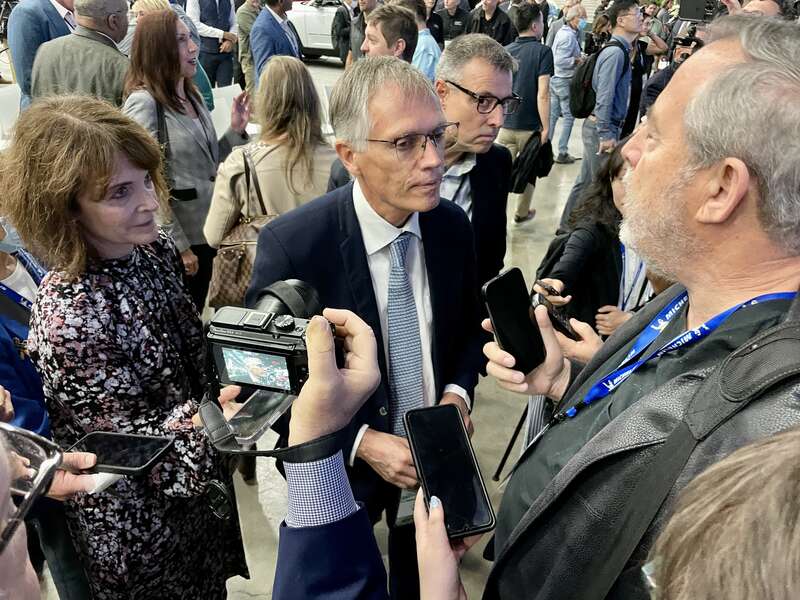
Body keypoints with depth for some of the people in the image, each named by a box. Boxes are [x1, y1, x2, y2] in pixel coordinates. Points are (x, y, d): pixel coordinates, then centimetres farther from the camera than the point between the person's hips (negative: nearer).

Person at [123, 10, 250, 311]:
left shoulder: (191, 95, 9)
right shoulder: (143, 103, -16)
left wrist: (235, 130, 1)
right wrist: (178, 245, -18)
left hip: (205, 231, 7)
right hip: (176, 241, -7)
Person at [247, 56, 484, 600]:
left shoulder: (454, 226, -12)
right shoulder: (291, 246, -26)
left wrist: (457, 394, -14)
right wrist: (359, 443, -23)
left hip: (433, 460, 4)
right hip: (338, 469, -3)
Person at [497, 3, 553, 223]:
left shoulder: (505, 51, 4)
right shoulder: (542, 51, -10)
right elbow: (543, 94, -18)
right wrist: (546, 127, -13)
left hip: (505, 124, 3)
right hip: (530, 126, -3)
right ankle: (521, 212, 32)